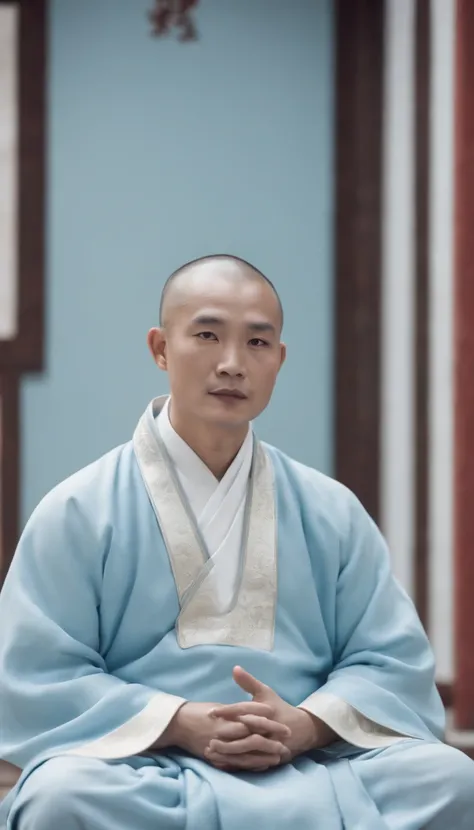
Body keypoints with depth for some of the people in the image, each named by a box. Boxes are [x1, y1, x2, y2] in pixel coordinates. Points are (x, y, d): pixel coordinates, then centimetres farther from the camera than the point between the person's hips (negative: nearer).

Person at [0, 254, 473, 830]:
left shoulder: (330, 512, 15)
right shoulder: (79, 513, 5)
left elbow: (392, 661, 11)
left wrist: (307, 725, -11)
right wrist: (177, 723, -16)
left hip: (312, 762, 3)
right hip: (144, 771, -2)